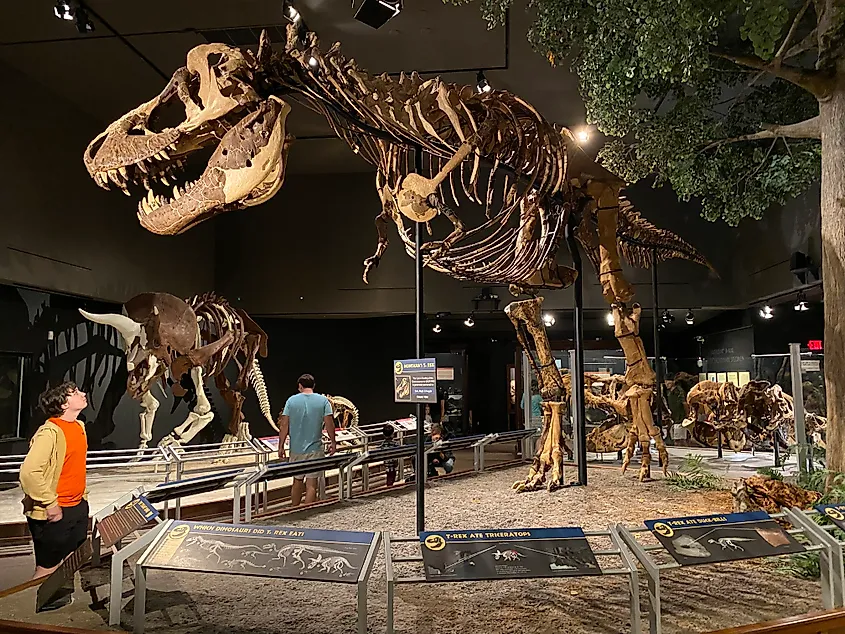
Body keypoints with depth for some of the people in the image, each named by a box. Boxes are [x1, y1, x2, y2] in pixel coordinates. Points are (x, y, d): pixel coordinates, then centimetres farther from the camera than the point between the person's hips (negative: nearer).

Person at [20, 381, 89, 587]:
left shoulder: (79, 426, 7)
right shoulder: (49, 433, -21)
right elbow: (29, 472, -28)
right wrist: (50, 505, -22)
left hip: (77, 507, 8)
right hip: (54, 512, -8)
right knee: (47, 567, 3)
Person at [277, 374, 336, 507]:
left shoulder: (291, 400, -2)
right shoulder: (323, 401, -3)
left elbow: (284, 425, -4)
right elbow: (329, 423, -7)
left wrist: (281, 446, 3)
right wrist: (333, 443, 6)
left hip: (296, 449, 2)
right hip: (315, 450, -2)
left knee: (297, 481, 18)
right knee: (311, 484, 2)